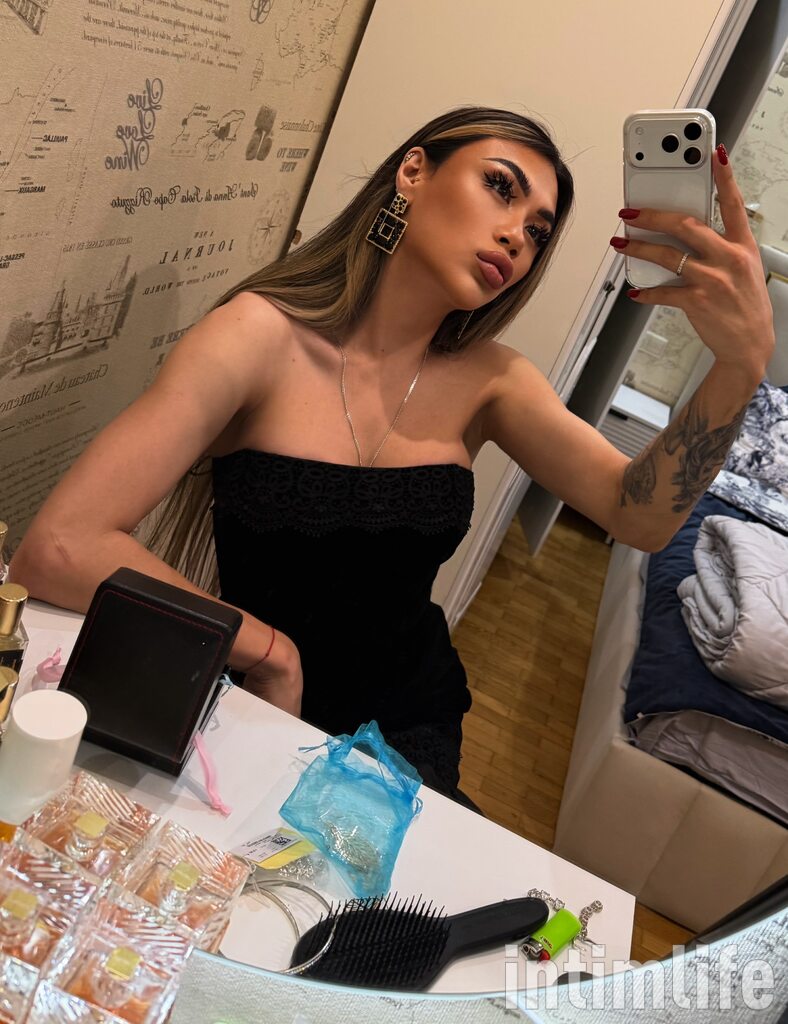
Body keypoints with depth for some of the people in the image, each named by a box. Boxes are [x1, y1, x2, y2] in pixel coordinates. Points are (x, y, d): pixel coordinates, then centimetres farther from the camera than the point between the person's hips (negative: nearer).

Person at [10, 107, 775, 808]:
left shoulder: (487, 380, -3)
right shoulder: (267, 334, -17)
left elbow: (640, 517, -16)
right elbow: (58, 548, -23)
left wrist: (743, 362, -32)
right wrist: (269, 649, -17)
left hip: (407, 726, 2)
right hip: (254, 705, -1)